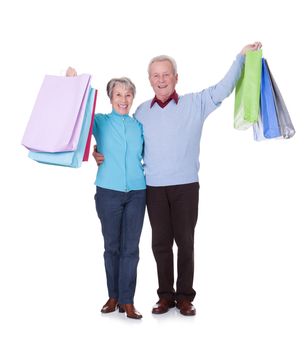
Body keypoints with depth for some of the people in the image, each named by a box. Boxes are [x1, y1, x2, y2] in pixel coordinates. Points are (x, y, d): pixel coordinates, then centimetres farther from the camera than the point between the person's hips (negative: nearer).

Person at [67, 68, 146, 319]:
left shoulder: (139, 126, 10)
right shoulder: (100, 122, 3)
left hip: (136, 192, 2)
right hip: (108, 191, -1)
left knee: (130, 247, 2)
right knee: (112, 246, 7)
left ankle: (127, 301, 10)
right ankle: (114, 296, 22)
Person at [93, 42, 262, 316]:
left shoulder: (194, 103, 3)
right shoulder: (142, 111, 10)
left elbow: (222, 90, -5)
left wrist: (242, 56, -9)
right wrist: (106, 155, 1)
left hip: (186, 185, -2)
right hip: (155, 188, 2)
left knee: (185, 242, 5)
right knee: (161, 242, 8)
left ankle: (185, 296, 18)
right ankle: (166, 295, 21)